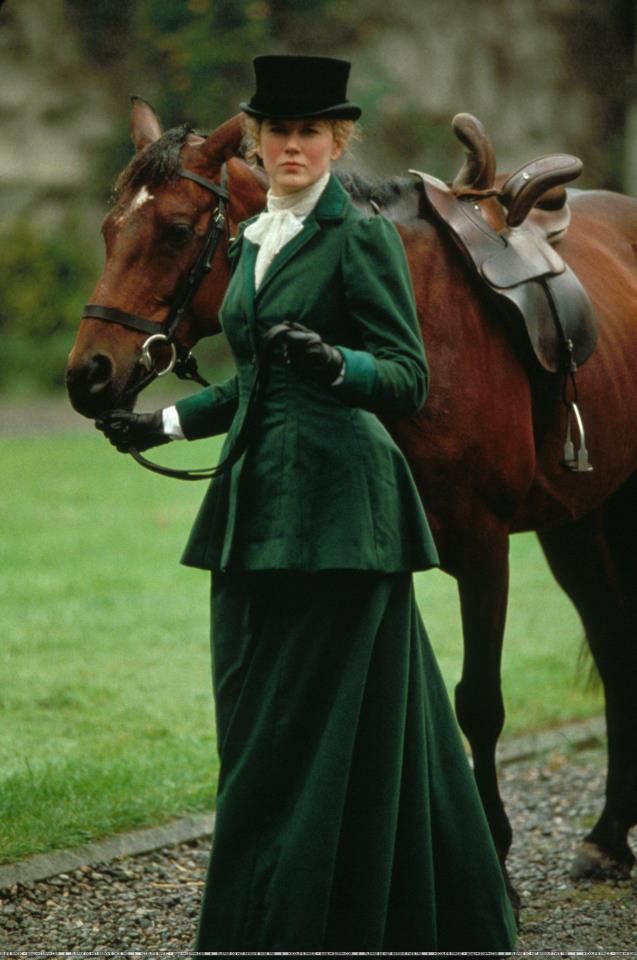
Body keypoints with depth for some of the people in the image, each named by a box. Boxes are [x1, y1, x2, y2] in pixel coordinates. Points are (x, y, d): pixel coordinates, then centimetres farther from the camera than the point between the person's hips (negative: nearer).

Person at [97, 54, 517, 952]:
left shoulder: (362, 238, -7)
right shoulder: (254, 242, 16)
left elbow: (408, 379, -13)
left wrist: (334, 364, -30)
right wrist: (169, 422, 20)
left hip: (333, 507, -9)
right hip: (256, 504, 9)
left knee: (291, 736, -6)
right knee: (252, 719, 11)